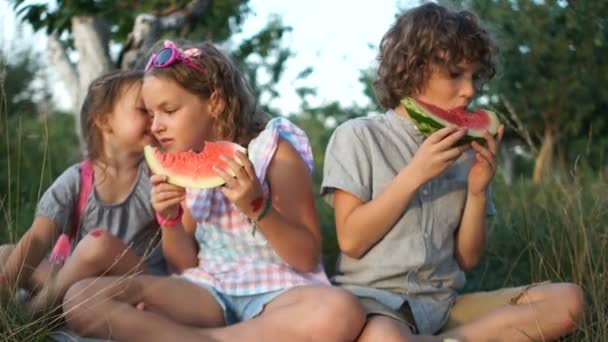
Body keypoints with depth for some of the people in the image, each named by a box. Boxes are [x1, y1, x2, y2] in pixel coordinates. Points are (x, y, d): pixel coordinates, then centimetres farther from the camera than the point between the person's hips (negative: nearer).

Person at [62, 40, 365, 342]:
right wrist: (170, 219, -9)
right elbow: (184, 263, 11)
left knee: (340, 313, -40)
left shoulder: (274, 152, -6)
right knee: (81, 297, -18)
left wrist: (257, 207, -23)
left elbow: (308, 259, -8)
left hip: (277, 291, -3)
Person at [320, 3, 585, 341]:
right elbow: (351, 241, -7)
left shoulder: (465, 150, 11)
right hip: (374, 299, -6)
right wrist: (414, 174, -14)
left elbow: (467, 259, 11)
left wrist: (477, 191, -5)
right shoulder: (358, 136, 0)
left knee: (567, 299, -15)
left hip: (445, 304, 6)